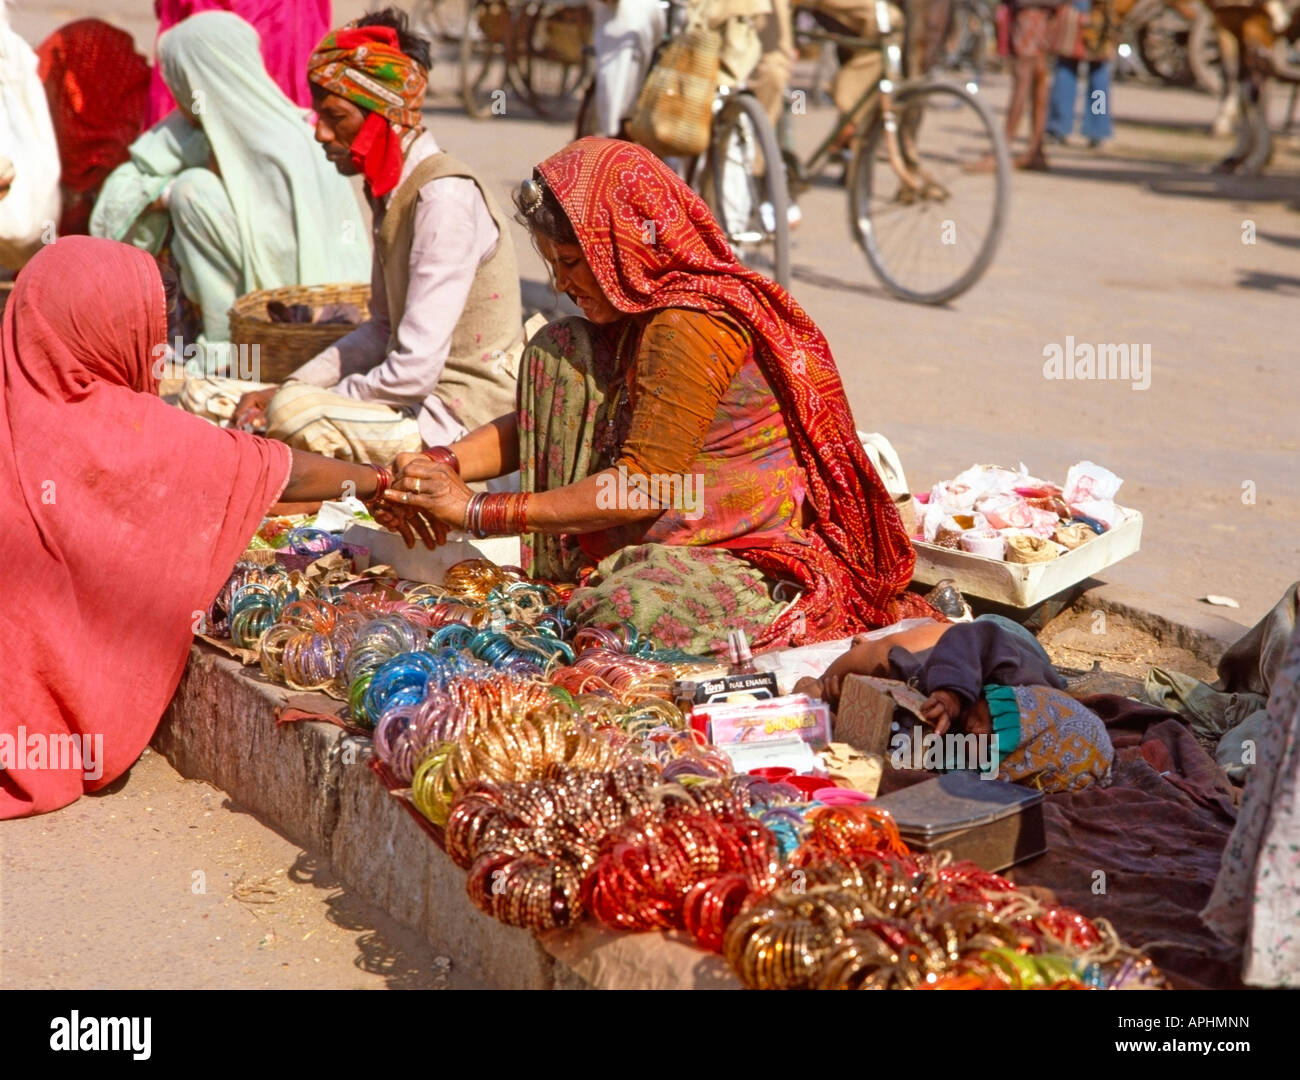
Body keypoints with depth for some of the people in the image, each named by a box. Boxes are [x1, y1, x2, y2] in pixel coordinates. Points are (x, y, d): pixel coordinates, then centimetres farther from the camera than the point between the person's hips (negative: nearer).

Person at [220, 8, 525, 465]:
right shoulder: (391, 187, 10)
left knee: (292, 413, -32)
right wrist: (288, 389, 4)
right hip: (418, 398, 9)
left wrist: (293, 401, -13)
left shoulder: (445, 195, -19)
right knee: (203, 395, 2)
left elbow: (415, 370, -25)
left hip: (460, 417, -9)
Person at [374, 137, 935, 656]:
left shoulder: (692, 327, -22)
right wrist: (444, 463, -4)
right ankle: (559, 573, 0)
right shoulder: (627, 311, 9)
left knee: (621, 618, -40)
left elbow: (641, 488, -24)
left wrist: (478, 510, -20)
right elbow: (539, 418, 15)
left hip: (749, 555, -9)